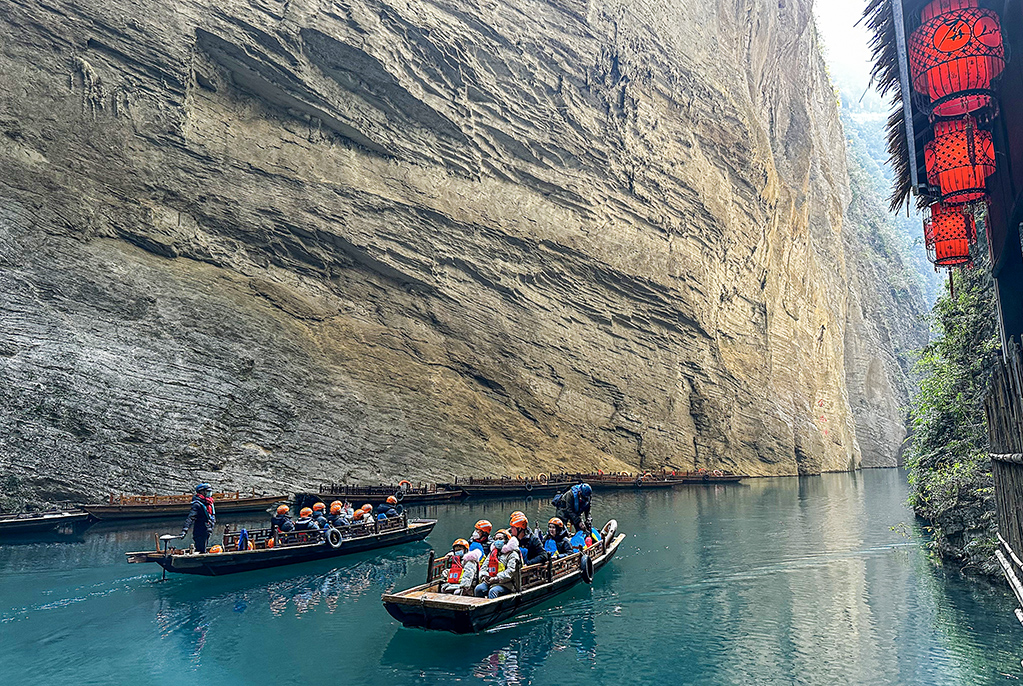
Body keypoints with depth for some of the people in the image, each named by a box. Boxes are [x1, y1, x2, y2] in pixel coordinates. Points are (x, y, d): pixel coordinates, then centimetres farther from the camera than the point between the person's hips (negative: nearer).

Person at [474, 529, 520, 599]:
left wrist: (497, 578, -15)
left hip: (506, 584, -5)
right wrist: (484, 576, -1)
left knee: (493, 591, -34)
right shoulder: (492, 553, 25)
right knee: (478, 589, -24)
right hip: (489, 582, 5)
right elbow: (484, 568, 22)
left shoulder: (512, 554, 4)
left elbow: (511, 571, -9)